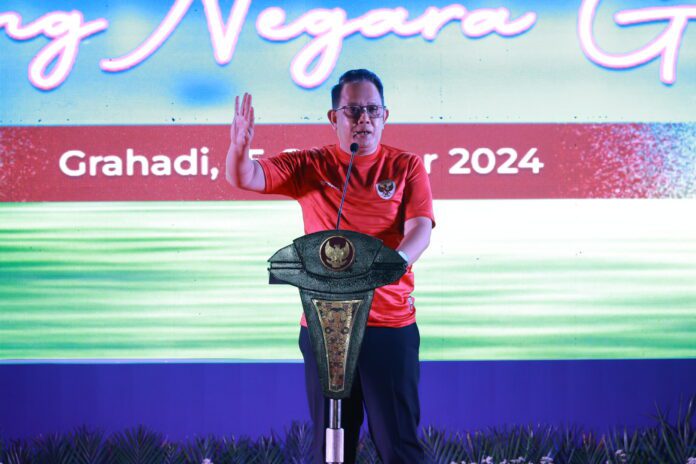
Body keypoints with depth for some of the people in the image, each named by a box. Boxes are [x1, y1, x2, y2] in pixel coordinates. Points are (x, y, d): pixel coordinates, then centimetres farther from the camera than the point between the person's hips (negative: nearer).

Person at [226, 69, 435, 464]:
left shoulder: (406, 166, 5)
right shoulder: (310, 167, 9)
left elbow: (421, 228, -7)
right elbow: (244, 178, -2)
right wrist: (239, 148, -26)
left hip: (391, 324, -2)